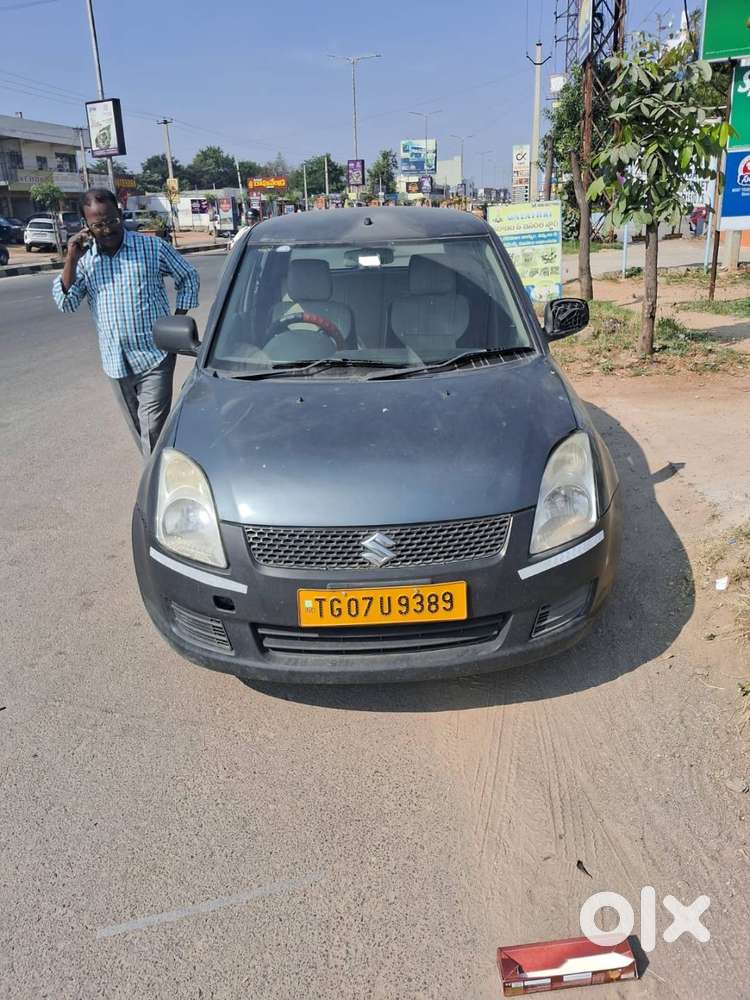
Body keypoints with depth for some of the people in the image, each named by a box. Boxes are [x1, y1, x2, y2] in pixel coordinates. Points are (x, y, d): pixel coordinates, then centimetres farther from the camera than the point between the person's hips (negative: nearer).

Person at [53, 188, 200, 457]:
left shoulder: (152, 247, -2)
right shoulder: (84, 259, 5)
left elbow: (188, 277, 8)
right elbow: (66, 303, -2)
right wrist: (71, 258, -11)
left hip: (154, 356, -4)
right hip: (116, 361, 4)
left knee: (152, 428, -10)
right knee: (138, 429, 14)